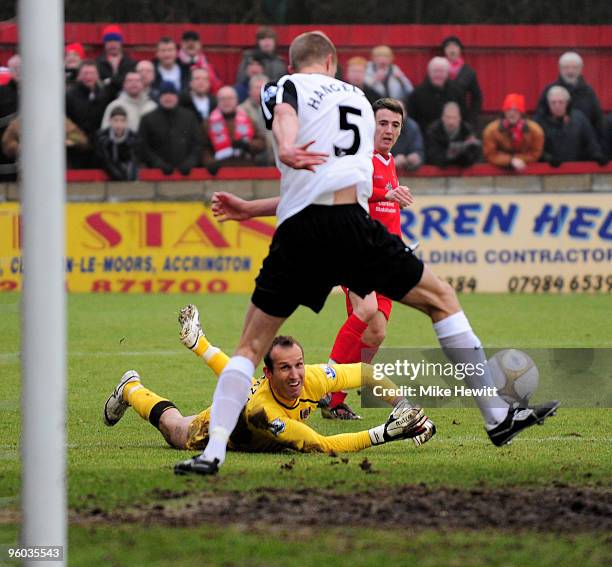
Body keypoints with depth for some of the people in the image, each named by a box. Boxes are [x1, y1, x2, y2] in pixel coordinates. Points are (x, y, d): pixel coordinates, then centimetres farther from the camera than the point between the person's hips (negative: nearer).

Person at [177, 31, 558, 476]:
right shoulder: (358, 99, 29)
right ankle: (498, 416, 14)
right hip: (352, 226, 2)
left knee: (251, 347, 10)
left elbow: (283, 113, -14)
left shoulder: (283, 88, 14)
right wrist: (253, 209, 37)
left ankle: (212, 452, -4)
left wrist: (286, 148, -36)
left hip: (297, 237, -2)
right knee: (441, 299, 17)